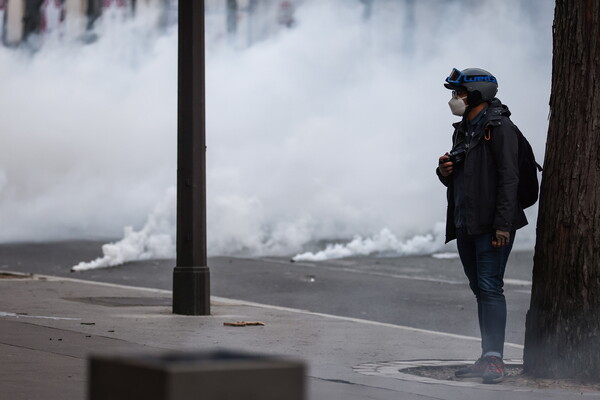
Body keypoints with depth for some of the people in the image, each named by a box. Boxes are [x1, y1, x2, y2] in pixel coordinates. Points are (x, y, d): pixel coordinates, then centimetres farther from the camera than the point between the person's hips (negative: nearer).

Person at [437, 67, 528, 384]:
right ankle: (488, 359, 13)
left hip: (492, 225, -9)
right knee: (480, 290, 9)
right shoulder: (463, 130, 18)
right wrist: (444, 172, 2)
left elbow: (509, 177, -16)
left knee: (490, 287, -13)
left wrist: (503, 224, -22)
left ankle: (495, 360, -15)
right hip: (465, 225, 9)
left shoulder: (499, 127, -10)